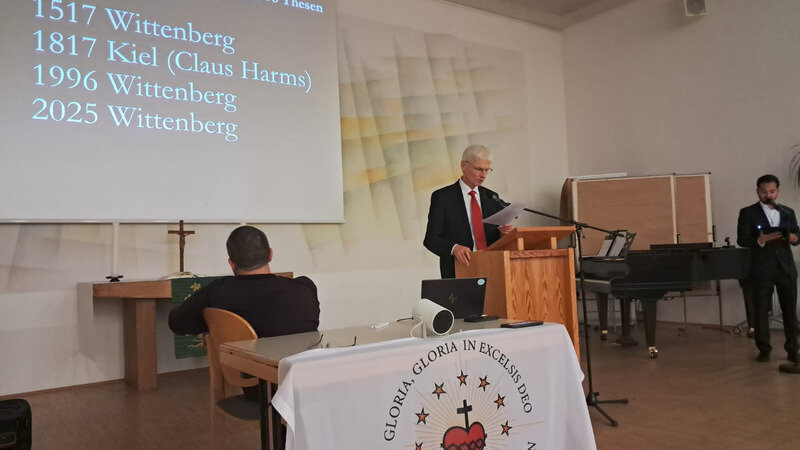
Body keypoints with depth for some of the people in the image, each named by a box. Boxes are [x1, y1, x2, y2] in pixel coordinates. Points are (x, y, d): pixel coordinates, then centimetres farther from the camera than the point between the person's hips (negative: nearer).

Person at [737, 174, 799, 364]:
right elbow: (742, 240, -6)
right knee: (761, 310, 3)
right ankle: (764, 349, 13)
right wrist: (761, 240, -25)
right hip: (762, 269, -3)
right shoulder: (748, 213, 1)